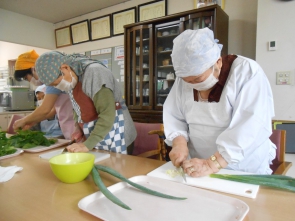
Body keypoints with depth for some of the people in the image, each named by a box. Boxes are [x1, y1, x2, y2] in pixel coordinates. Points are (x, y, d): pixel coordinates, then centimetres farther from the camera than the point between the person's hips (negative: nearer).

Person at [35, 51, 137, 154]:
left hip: (114, 137, -7)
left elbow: (107, 113, -27)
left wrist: (88, 144, -27)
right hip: (95, 137, 8)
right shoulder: (71, 79, 5)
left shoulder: (93, 72, -21)